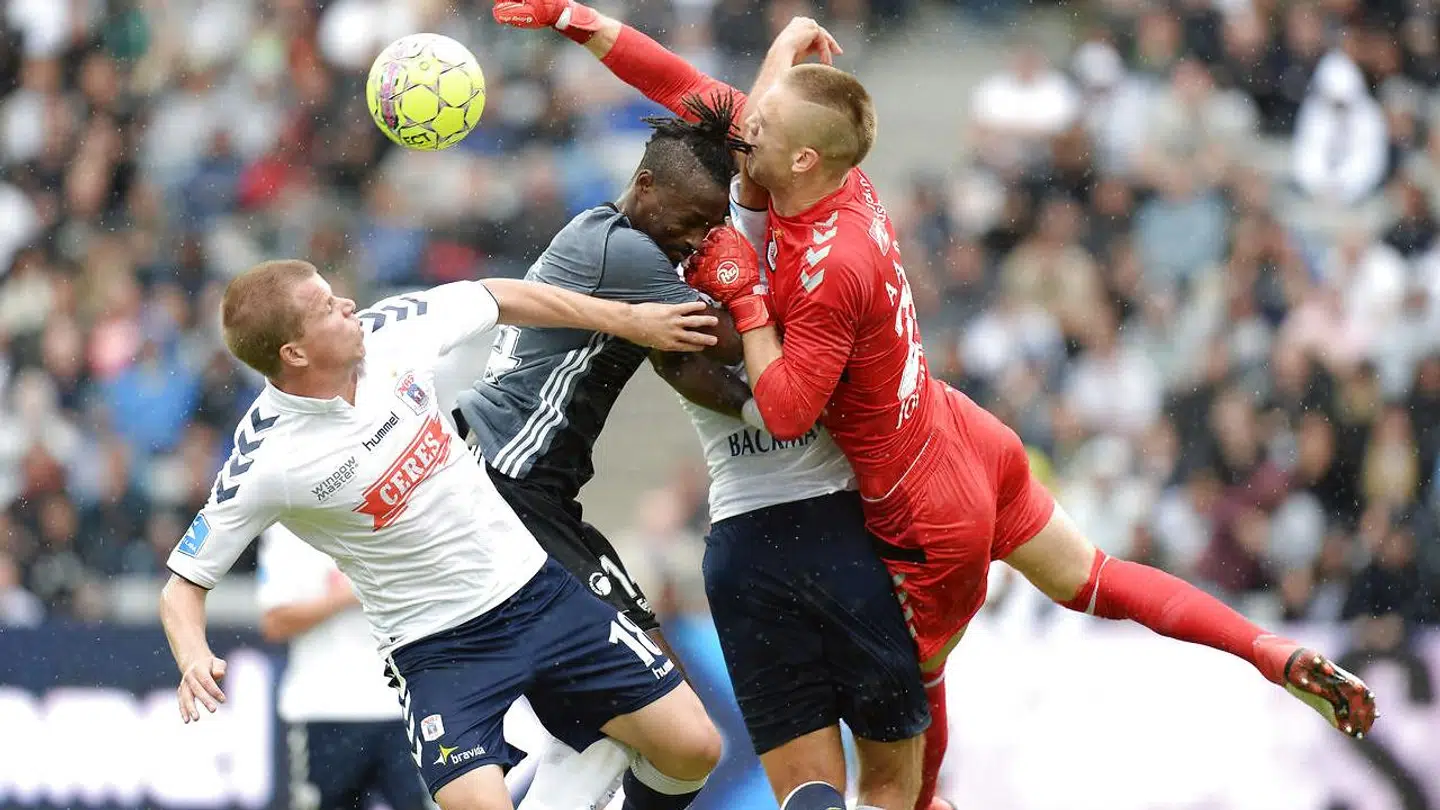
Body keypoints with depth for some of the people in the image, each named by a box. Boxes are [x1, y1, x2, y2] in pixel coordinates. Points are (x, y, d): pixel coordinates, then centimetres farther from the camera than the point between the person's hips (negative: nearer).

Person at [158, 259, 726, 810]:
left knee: (693, 748, 0)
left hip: (536, 593, 5)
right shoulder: (262, 467, -21)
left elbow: (500, 298, 8)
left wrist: (630, 320, 11)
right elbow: (184, 584, -13)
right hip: (438, 647, -5)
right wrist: (194, 659, -33)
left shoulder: (390, 331, -10)